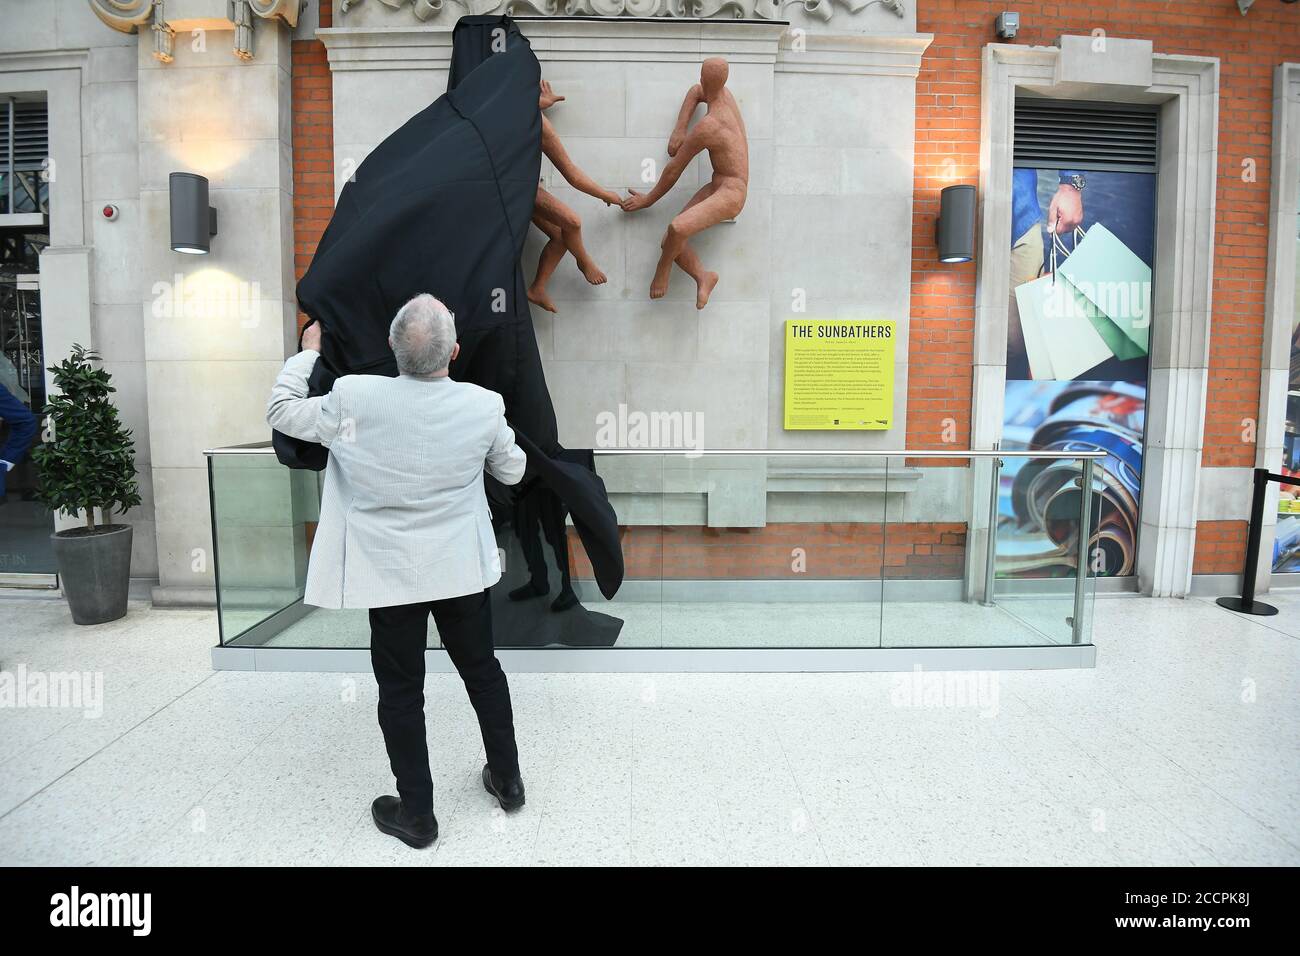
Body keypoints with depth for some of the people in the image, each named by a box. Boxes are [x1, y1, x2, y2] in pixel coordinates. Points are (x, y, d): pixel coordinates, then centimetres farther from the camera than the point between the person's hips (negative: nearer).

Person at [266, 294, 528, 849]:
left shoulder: (354, 398, -18)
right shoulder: (484, 405, -13)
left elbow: (281, 412, 1)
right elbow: (512, 472, 3)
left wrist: (307, 352, 15)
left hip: (391, 574, -1)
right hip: (463, 569, 2)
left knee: (401, 692, 13)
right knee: (482, 670, 19)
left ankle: (417, 815, 28)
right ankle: (507, 781, 36)